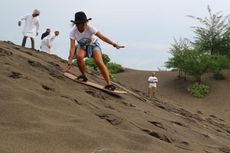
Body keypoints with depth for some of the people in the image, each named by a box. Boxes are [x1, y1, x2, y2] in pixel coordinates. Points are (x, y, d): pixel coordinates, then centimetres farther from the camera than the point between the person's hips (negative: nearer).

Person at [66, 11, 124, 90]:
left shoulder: (90, 28, -29)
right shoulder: (73, 31, -24)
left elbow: (102, 37, -34)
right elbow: (72, 47, -27)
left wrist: (115, 44, -43)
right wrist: (70, 62, -35)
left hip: (93, 45, -1)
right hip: (82, 46, 2)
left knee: (99, 62, -24)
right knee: (79, 56, -32)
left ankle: (109, 83, -21)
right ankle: (83, 76, -7)